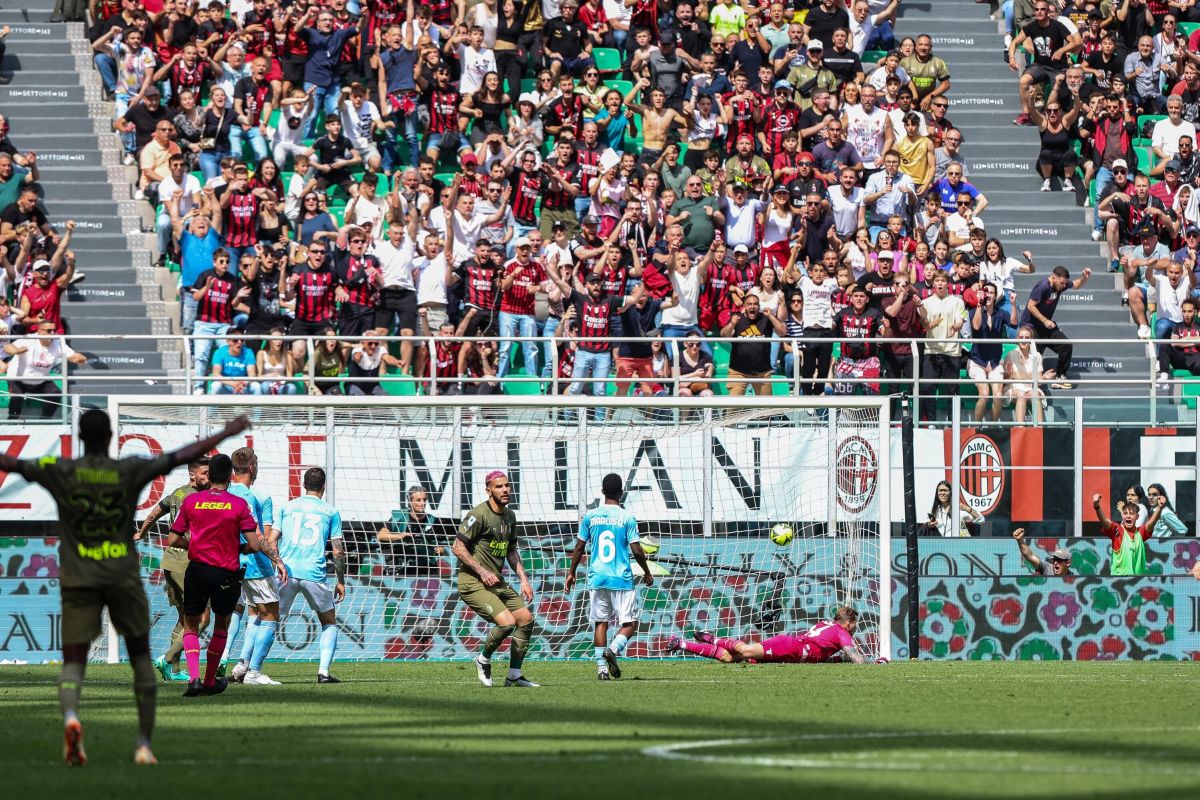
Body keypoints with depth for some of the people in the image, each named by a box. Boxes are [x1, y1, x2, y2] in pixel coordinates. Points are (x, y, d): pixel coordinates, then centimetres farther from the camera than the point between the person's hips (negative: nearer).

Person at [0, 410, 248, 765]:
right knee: (141, 656, 16)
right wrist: (228, 433, 10)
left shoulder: (60, 472, -3)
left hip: (79, 579, 0)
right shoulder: (130, 471, -4)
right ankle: (144, 743, 15)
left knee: (73, 660, -1)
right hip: (123, 576, 0)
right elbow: (181, 457, -1)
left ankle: (70, 716, -33)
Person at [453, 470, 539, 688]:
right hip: (472, 582, -9)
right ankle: (484, 660, 6)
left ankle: (514, 676, 14)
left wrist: (523, 579, 14)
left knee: (526, 619, 4)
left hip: (497, 582, 9)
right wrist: (482, 571, -19)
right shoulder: (479, 514, -15)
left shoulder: (509, 516, 11)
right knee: (507, 622, -22)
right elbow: (458, 547, -15)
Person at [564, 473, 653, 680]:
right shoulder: (627, 518, -5)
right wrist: (647, 573, 9)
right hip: (622, 579, -3)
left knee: (600, 622, 9)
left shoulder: (590, 516, 4)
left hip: (596, 578, 3)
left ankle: (601, 666, 2)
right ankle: (614, 649, -23)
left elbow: (579, 548, 6)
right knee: (630, 622, 4)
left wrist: (571, 573, 18)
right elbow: (636, 550, -6)